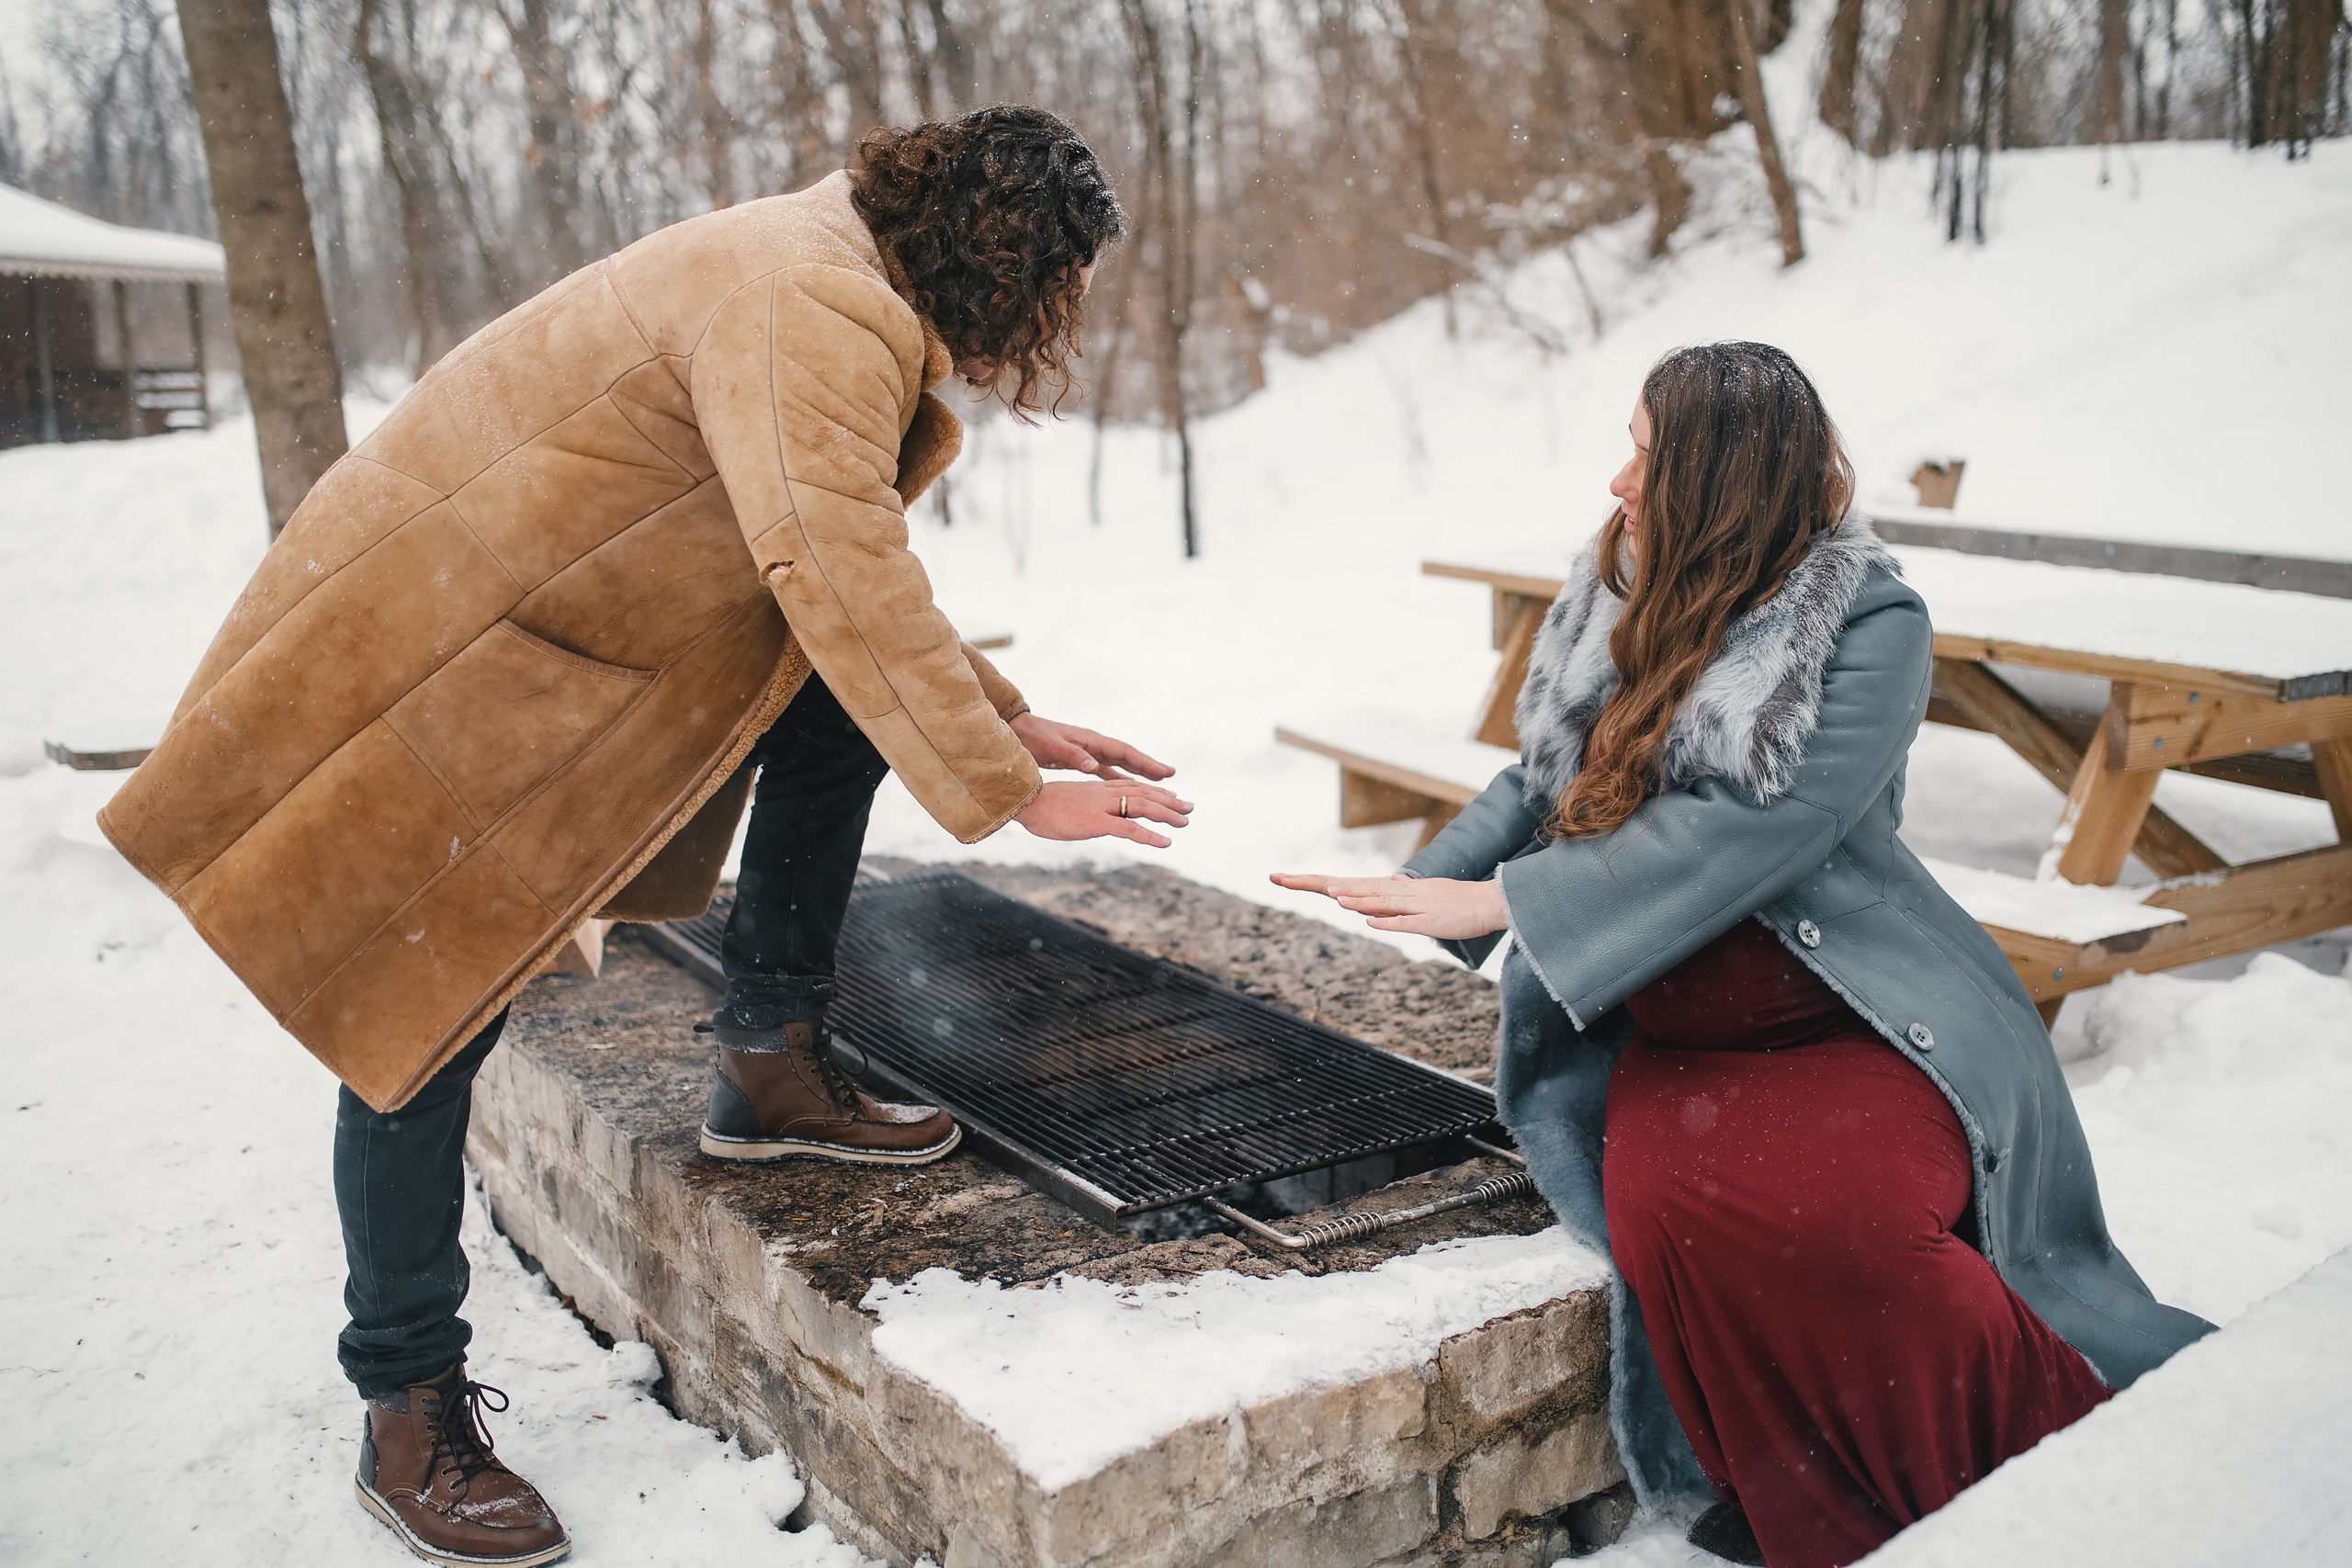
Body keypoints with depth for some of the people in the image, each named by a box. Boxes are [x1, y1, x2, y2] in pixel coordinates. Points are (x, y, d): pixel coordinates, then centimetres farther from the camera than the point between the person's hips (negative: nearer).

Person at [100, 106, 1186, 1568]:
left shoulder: (853, 306, 7)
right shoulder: (807, 308, -26)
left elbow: (870, 578, 13)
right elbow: (842, 585, -32)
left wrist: (999, 713, 6)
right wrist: (1002, 792, -25)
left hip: (585, 620, 10)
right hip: (426, 653, -9)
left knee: (839, 703, 2)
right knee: (425, 1034, -3)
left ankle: (771, 1061, 10)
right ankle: (411, 1415, 12)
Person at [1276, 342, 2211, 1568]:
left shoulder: (1873, 627, -9)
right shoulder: (1624, 602, 9)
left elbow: (1748, 831, -20)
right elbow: (1545, 778, 18)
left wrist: (1503, 901, -20)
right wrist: (1426, 883, 1)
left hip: (1855, 1025, -4)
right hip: (1674, 1033, 4)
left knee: (1822, 1216, -32)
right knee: (1663, 1199, -27)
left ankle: (2060, 1447, -4)